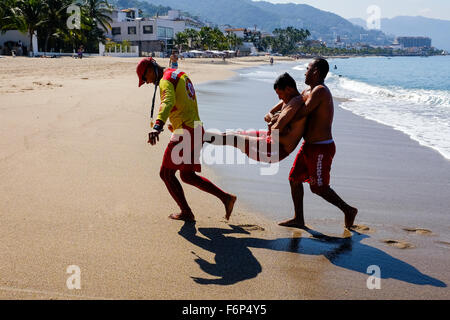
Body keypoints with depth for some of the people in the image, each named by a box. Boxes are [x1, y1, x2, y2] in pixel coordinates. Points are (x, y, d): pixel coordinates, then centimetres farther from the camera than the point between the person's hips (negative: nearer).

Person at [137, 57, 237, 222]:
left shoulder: (166, 81, -11)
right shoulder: (181, 75, 20)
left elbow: (168, 102, -33)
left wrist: (158, 125, -48)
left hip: (185, 132, -10)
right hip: (197, 130, 10)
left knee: (166, 173, 3)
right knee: (187, 176, 18)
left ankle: (186, 213, 9)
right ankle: (226, 197, 14)